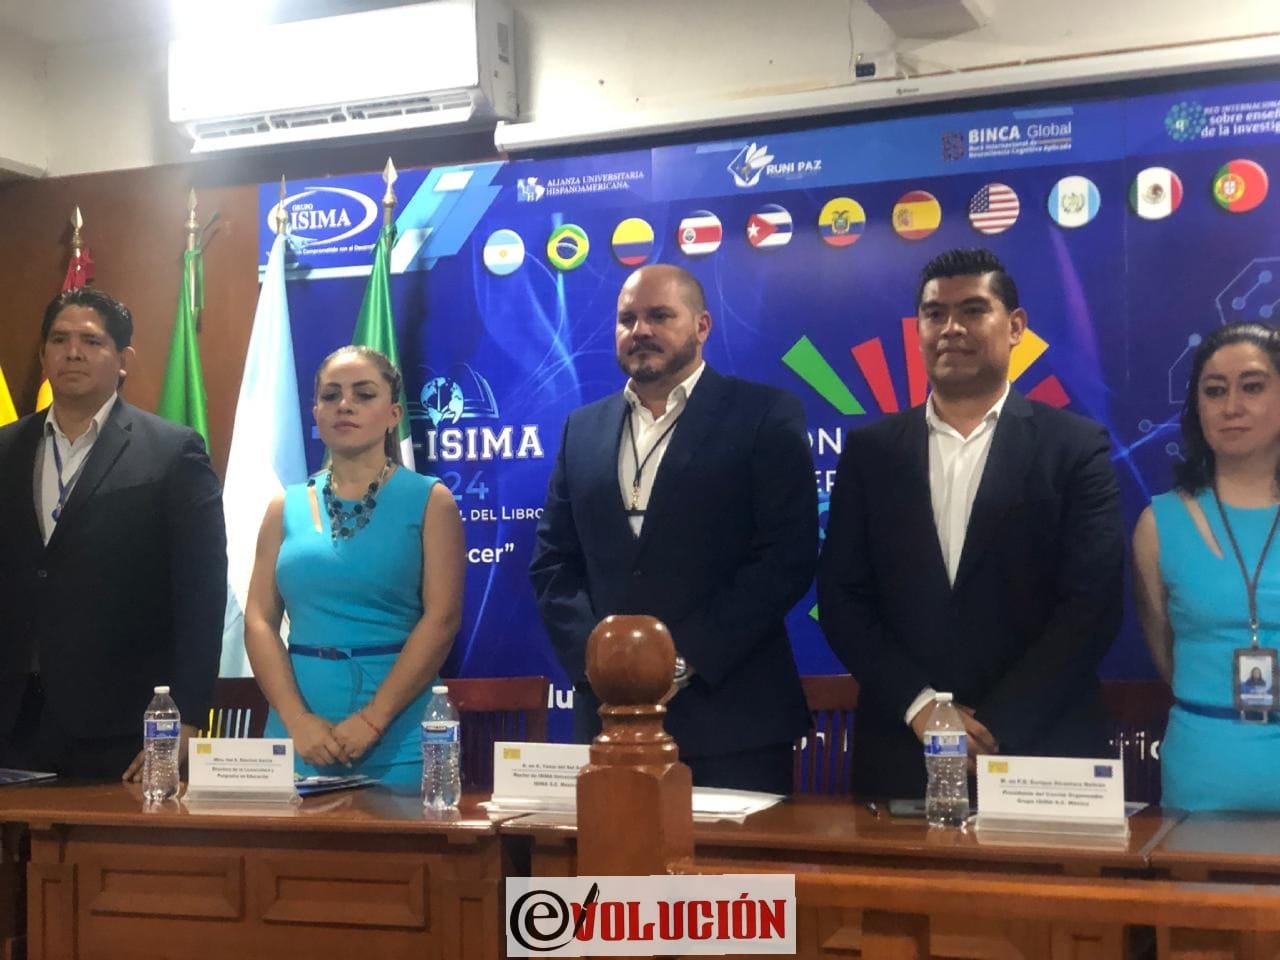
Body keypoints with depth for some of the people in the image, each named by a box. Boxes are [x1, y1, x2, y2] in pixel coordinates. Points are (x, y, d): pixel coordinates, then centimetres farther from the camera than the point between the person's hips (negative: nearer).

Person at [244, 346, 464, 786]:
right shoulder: (286, 507, 10)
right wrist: (297, 720, -9)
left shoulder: (429, 500, 1)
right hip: (298, 734, 2)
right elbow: (260, 620, 4)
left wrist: (371, 720, -14)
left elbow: (441, 618, -7)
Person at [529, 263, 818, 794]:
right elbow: (552, 561, 12)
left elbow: (787, 557, -8)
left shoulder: (765, 416, 0)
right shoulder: (583, 429, 14)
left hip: (730, 716, -4)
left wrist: (684, 660, -13)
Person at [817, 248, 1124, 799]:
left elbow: (1093, 604, -6)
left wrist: (996, 727, -13)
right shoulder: (869, 450, 7)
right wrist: (919, 706, -10)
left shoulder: (1075, 447, 0)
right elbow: (841, 595, 3)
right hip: (900, 750, 2)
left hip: (1040, 752, -2)